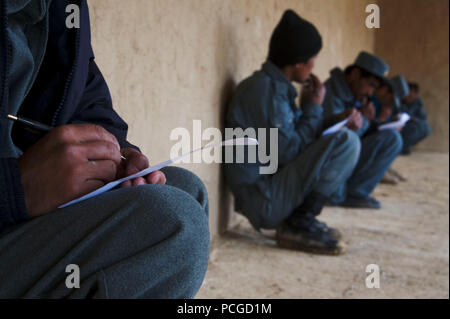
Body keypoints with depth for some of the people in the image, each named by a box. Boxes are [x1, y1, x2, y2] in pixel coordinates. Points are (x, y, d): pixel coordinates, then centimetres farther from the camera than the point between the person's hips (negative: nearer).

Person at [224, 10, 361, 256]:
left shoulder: (276, 86, 13)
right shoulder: (266, 90, -17)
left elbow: (296, 137, 16)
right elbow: (289, 151, -18)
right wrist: (314, 107, -6)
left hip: (270, 193, 10)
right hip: (263, 201, -10)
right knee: (347, 141, -16)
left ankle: (299, 219, 11)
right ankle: (300, 224, -10)